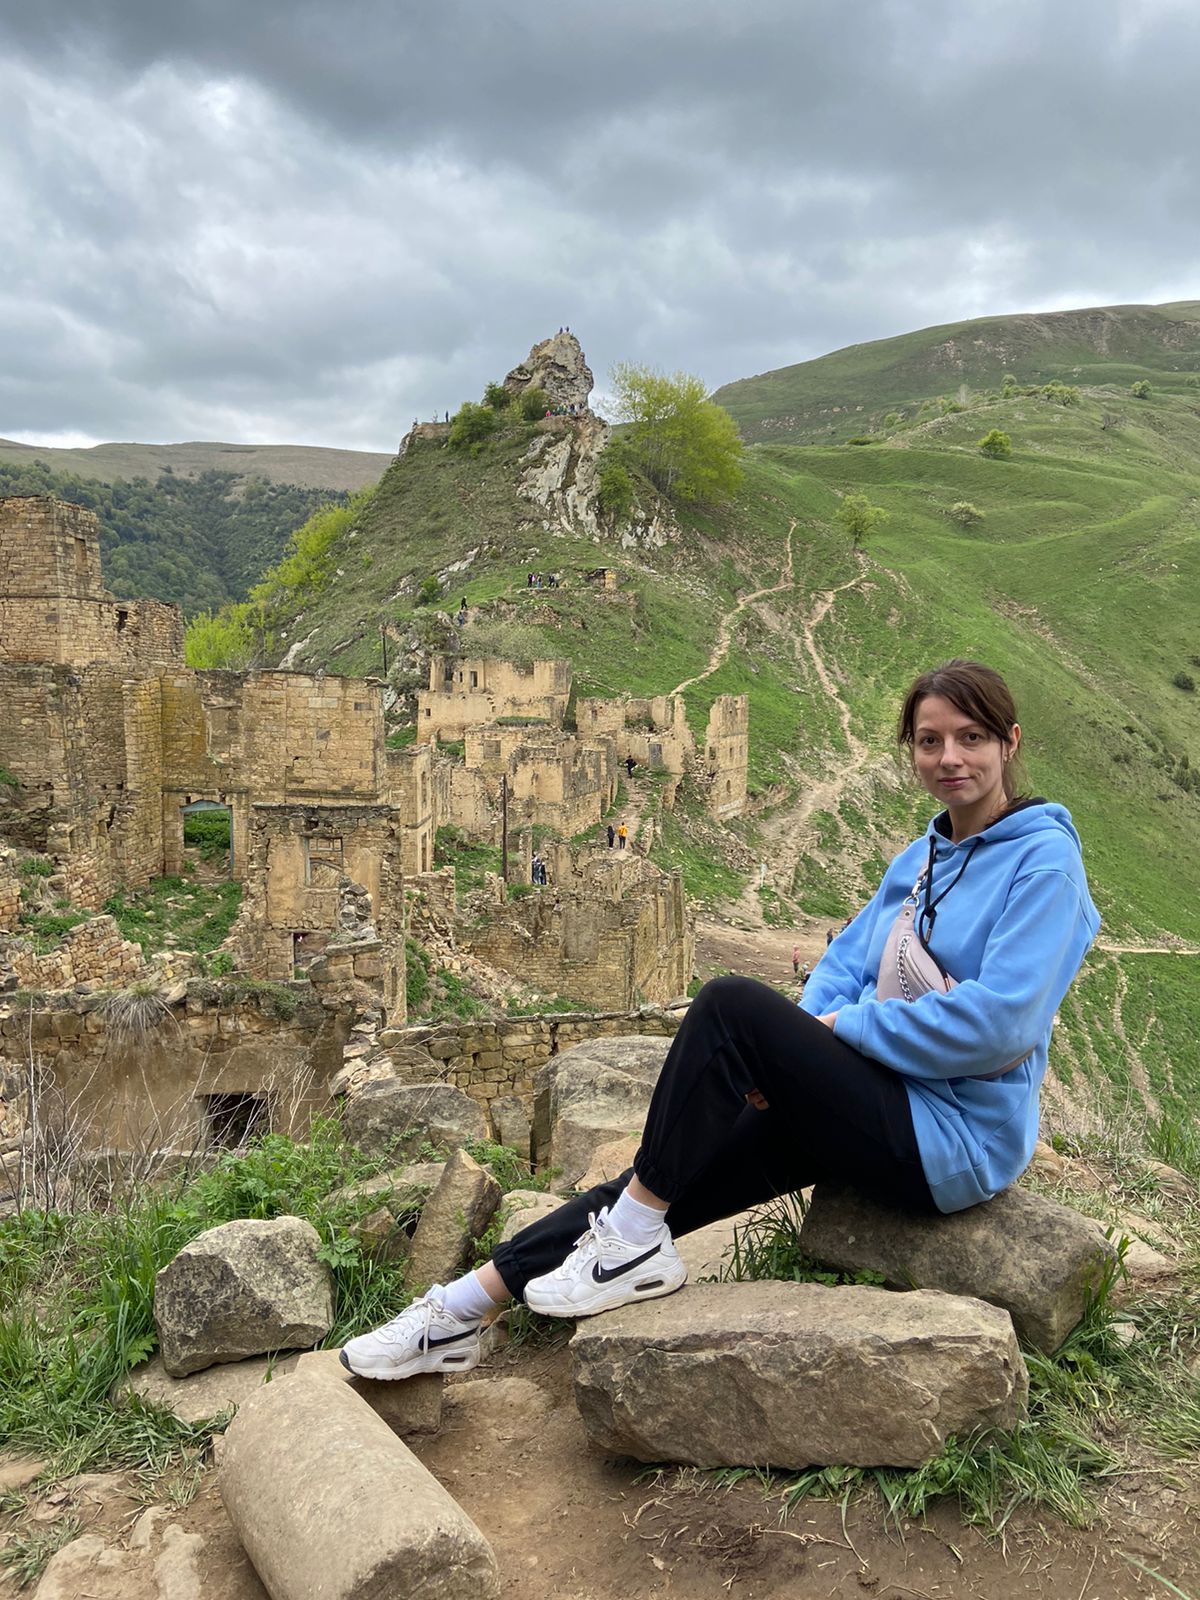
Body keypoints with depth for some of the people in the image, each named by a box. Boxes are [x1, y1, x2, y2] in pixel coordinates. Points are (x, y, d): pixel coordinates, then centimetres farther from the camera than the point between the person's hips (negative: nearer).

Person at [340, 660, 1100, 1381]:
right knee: (682, 1175, -4)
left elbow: (996, 1024, -22)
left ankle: (633, 1245, -12)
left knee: (732, 1005, -23)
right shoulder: (919, 858, 13)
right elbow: (846, 962, 12)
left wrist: (841, 1027, -12)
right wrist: (799, 1042, -10)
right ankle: (460, 1310, 4)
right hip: (884, 1107, 8)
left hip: (953, 1138, -7)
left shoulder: (1044, 858, -11)